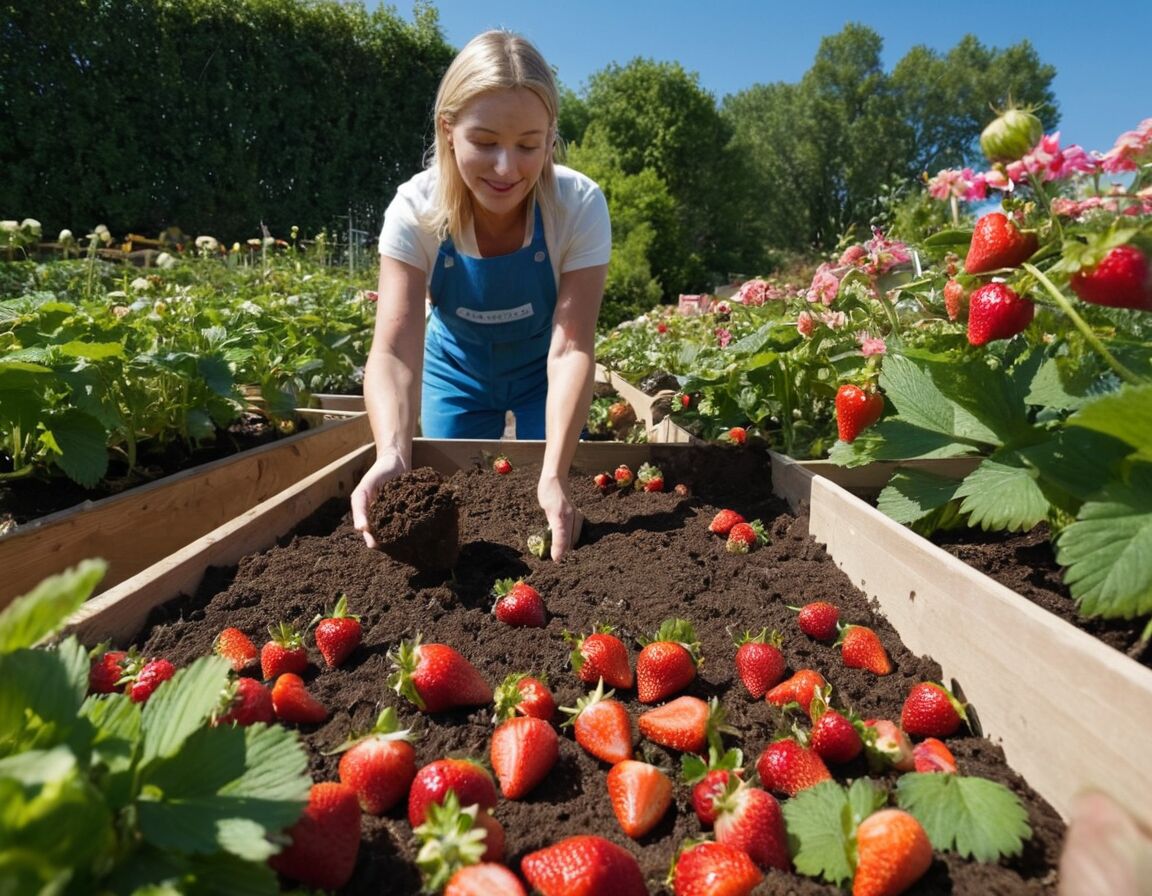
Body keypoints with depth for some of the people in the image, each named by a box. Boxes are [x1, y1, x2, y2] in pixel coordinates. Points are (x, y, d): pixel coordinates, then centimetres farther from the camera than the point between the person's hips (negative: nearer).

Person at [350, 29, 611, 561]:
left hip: (541, 372, 0)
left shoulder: (580, 206, -29)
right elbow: (394, 349, -35)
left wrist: (554, 474, -46)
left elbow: (571, 348, -33)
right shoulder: (415, 210, -28)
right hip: (456, 370, 1)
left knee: (547, 514, 5)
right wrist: (392, 454, -54)